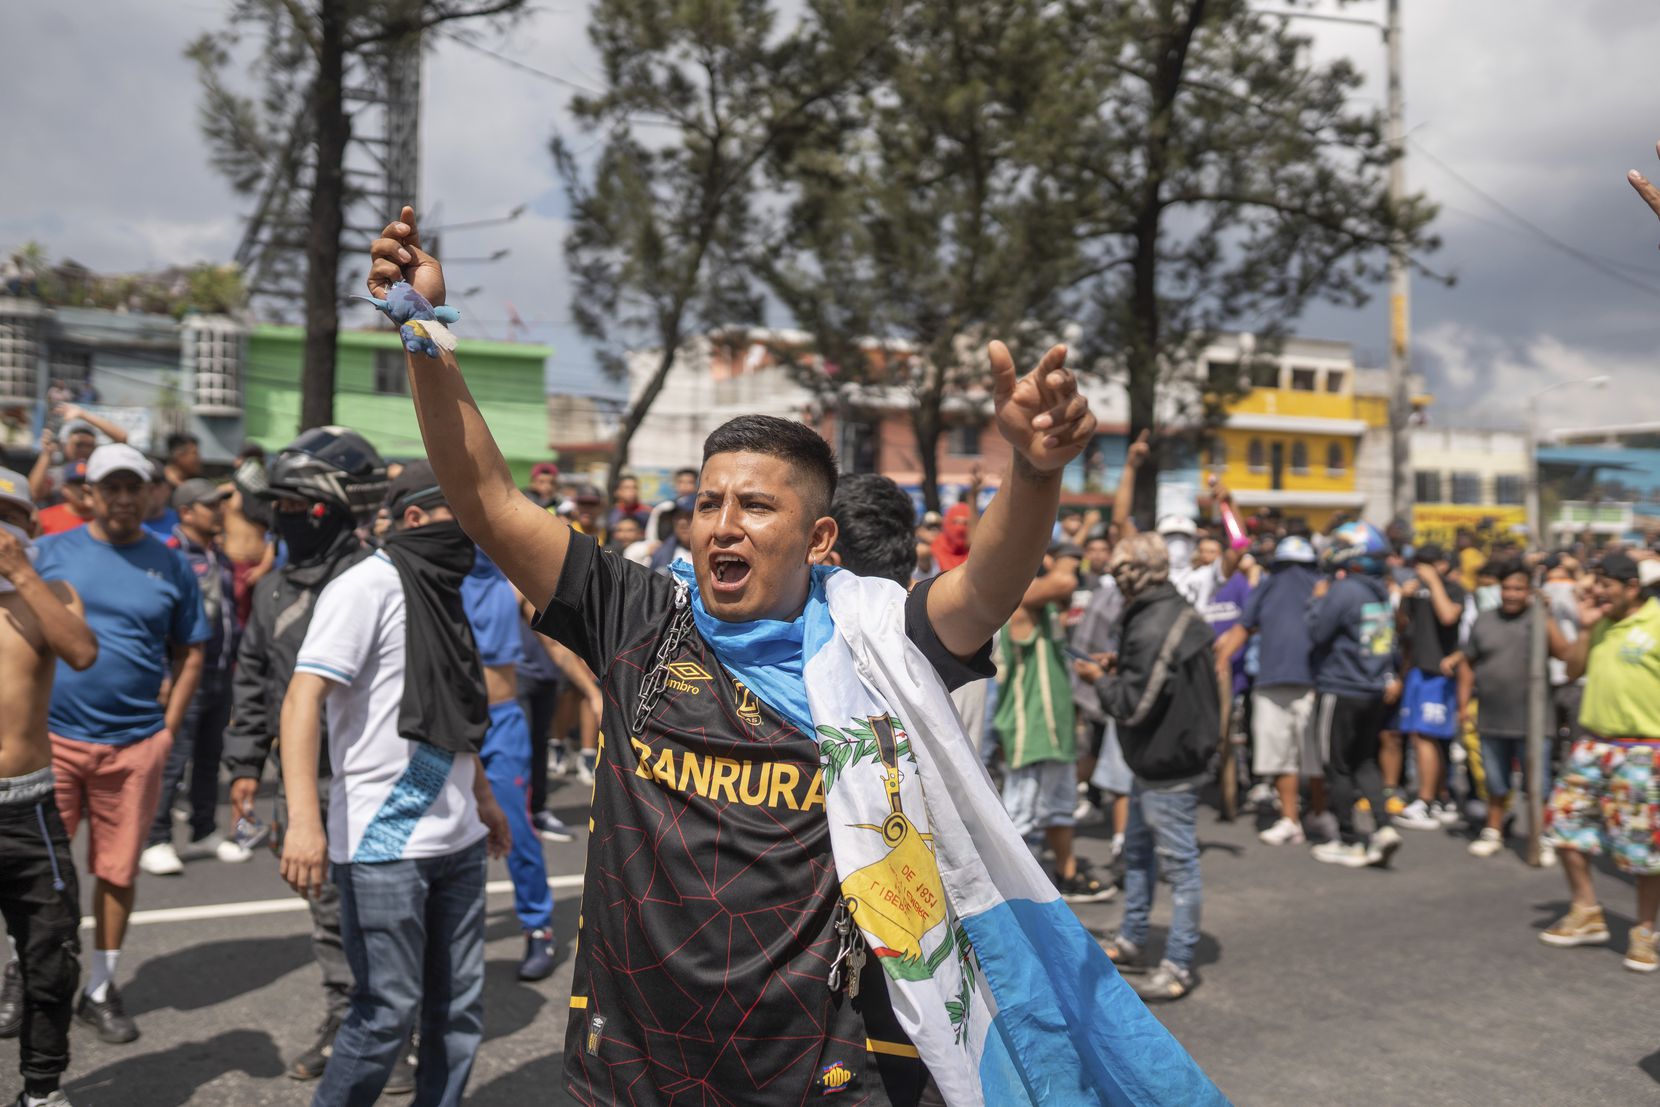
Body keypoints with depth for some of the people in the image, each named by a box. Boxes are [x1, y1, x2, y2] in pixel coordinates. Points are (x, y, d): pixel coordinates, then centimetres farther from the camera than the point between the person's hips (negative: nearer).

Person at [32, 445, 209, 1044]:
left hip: (135, 745, 1)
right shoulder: (51, 552, 3)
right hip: (52, 738, 0)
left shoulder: (170, 566, 4)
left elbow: (190, 653, 9)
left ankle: (101, 990, 22)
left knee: (118, 871, 8)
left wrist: (169, 728, 1)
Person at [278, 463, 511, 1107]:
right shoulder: (368, 586, -12)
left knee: (459, 1008, 11)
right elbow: (303, 698, -21)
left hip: (456, 839, 8)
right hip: (384, 844, -8)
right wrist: (304, 821, -30)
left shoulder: (440, 589, 14)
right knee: (389, 1011, 0)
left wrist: (482, 797, 27)